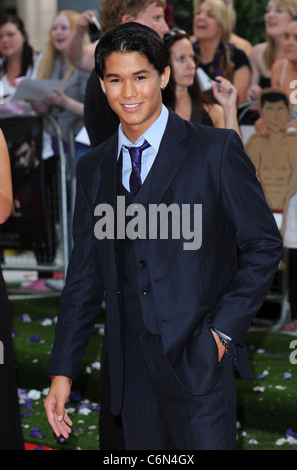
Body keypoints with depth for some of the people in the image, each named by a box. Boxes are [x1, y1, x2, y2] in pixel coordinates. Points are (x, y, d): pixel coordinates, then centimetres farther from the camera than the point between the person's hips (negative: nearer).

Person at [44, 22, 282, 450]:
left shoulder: (216, 150, -2)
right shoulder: (94, 168, 11)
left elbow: (263, 245, 0)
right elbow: (85, 274, 13)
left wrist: (225, 329, -8)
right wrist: (63, 370, 8)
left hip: (199, 362, -4)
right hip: (132, 365, 4)